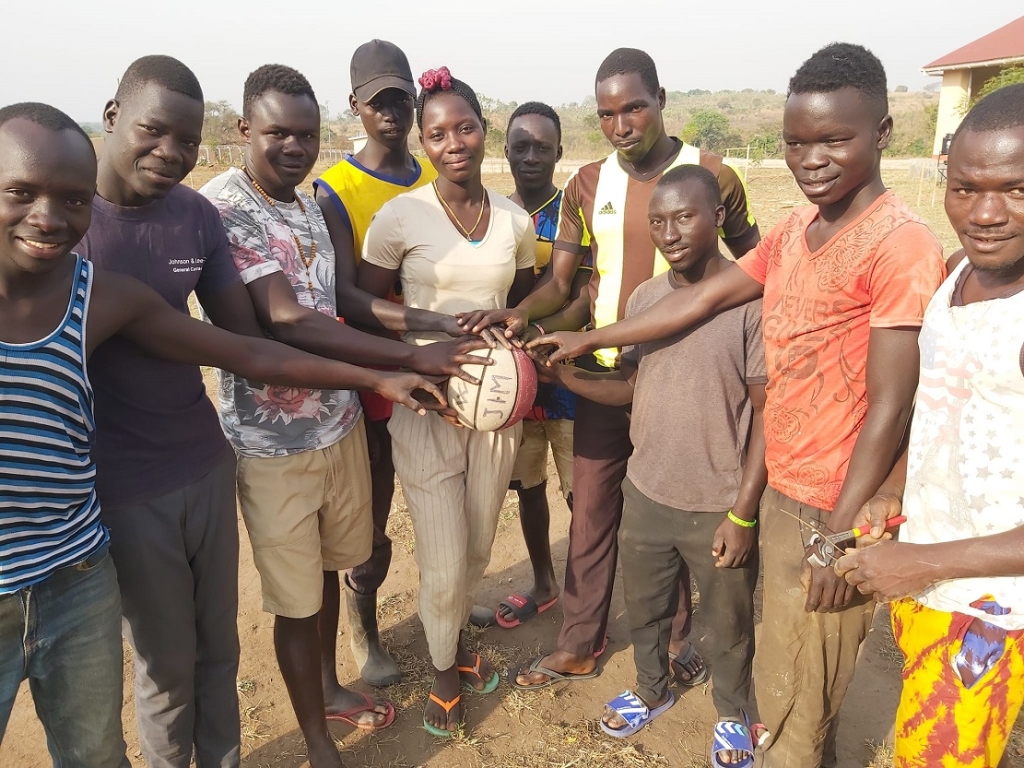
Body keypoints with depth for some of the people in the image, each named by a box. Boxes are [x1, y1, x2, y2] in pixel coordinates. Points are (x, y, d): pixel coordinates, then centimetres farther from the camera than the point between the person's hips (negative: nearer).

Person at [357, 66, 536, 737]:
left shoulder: (516, 220, 3)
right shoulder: (400, 217, -9)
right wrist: (431, 339, -17)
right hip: (426, 405, -4)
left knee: (479, 548, 18)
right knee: (444, 563, 2)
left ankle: (458, 638, 48)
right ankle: (444, 673, 32)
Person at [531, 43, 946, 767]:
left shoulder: (900, 243, -17)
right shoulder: (791, 233, 7)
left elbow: (888, 409, -18)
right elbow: (700, 300, 13)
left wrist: (839, 535, -16)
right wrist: (587, 340, 17)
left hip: (831, 510, -7)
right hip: (782, 490, 7)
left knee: (791, 700, 8)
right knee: (792, 685, 23)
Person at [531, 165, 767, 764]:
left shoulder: (752, 302, -16)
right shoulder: (643, 298, 0)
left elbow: (768, 415, -14)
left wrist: (744, 513, -15)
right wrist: (562, 373, -9)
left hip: (720, 506, -4)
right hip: (645, 495, 5)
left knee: (728, 625, 18)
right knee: (644, 608, 24)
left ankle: (733, 714, 46)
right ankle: (652, 690, 51)